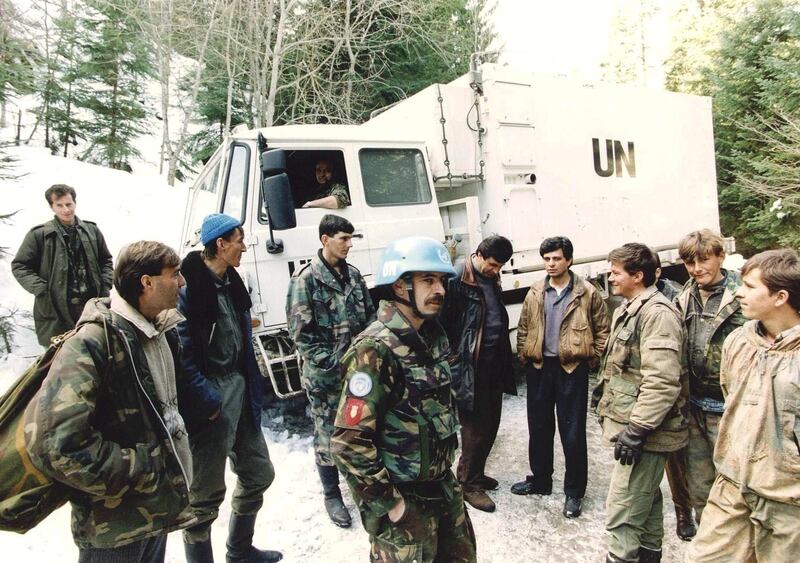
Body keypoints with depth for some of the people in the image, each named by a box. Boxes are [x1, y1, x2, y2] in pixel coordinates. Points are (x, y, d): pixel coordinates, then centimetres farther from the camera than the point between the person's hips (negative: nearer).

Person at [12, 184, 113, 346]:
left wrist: (105, 286, 2)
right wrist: (42, 290, -12)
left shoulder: (92, 230, 6)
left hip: (92, 305, 3)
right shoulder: (39, 235, -4)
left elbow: (106, 260, 15)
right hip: (56, 309, -3)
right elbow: (20, 266, 0)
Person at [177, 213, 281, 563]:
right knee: (207, 493, 6)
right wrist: (207, 402, -19)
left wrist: (253, 387, 12)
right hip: (211, 396, -9)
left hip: (240, 389, 9)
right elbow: (181, 355, -22)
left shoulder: (231, 283, 9)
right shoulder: (188, 287, -18)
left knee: (259, 473, 20)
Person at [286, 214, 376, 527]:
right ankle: (332, 495, 25)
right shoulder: (306, 279, -11)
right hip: (325, 376, -5)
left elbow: (370, 315, 12)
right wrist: (330, 362, -17)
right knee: (328, 435, 7)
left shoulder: (353, 275, 7)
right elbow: (300, 332, -14)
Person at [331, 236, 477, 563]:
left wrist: (446, 465, 13)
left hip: (444, 487, 8)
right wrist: (391, 503, -19)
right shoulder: (376, 350, -23)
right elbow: (348, 443, -25)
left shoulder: (433, 336, 2)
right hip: (403, 502, -7)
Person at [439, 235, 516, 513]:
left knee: (490, 423, 15)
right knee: (475, 427, 0)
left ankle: (476, 472, 32)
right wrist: (454, 363, -15)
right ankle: (468, 483, 17)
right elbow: (444, 325, -16)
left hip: (494, 363, 8)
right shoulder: (457, 281, -16)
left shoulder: (492, 279, 10)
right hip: (470, 366, -8)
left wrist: (504, 359, 16)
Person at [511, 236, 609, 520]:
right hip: (539, 368, 4)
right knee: (538, 428, 15)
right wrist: (524, 355, 4)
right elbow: (523, 328, 12)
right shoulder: (535, 293, 5)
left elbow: (602, 330, 1)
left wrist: (592, 358, -4)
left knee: (573, 432, 3)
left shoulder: (588, 293, -6)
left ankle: (574, 492, 20)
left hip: (572, 369, -4)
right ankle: (540, 480, 33)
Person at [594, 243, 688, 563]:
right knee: (647, 499, 23)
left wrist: (636, 430, -25)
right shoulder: (628, 310, 14)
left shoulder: (657, 312, -19)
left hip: (642, 431, -10)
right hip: (632, 423, 10)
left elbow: (662, 381, -26)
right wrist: (604, 397, 21)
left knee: (622, 514, -6)